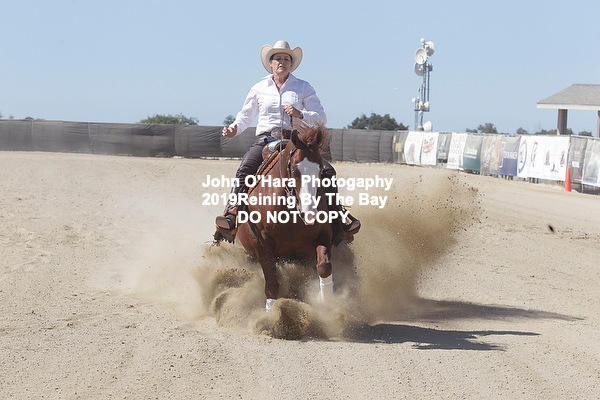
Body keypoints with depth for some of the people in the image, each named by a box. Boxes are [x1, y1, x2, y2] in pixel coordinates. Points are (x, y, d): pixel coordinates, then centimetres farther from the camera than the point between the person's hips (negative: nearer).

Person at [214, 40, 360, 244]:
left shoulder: (303, 87, 11)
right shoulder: (259, 88, 14)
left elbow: (321, 118, 5)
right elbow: (246, 115, 22)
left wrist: (300, 114, -13)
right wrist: (234, 128, 0)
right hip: (265, 139, 0)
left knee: (327, 171, -18)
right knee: (244, 169, -30)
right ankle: (231, 214, -32)